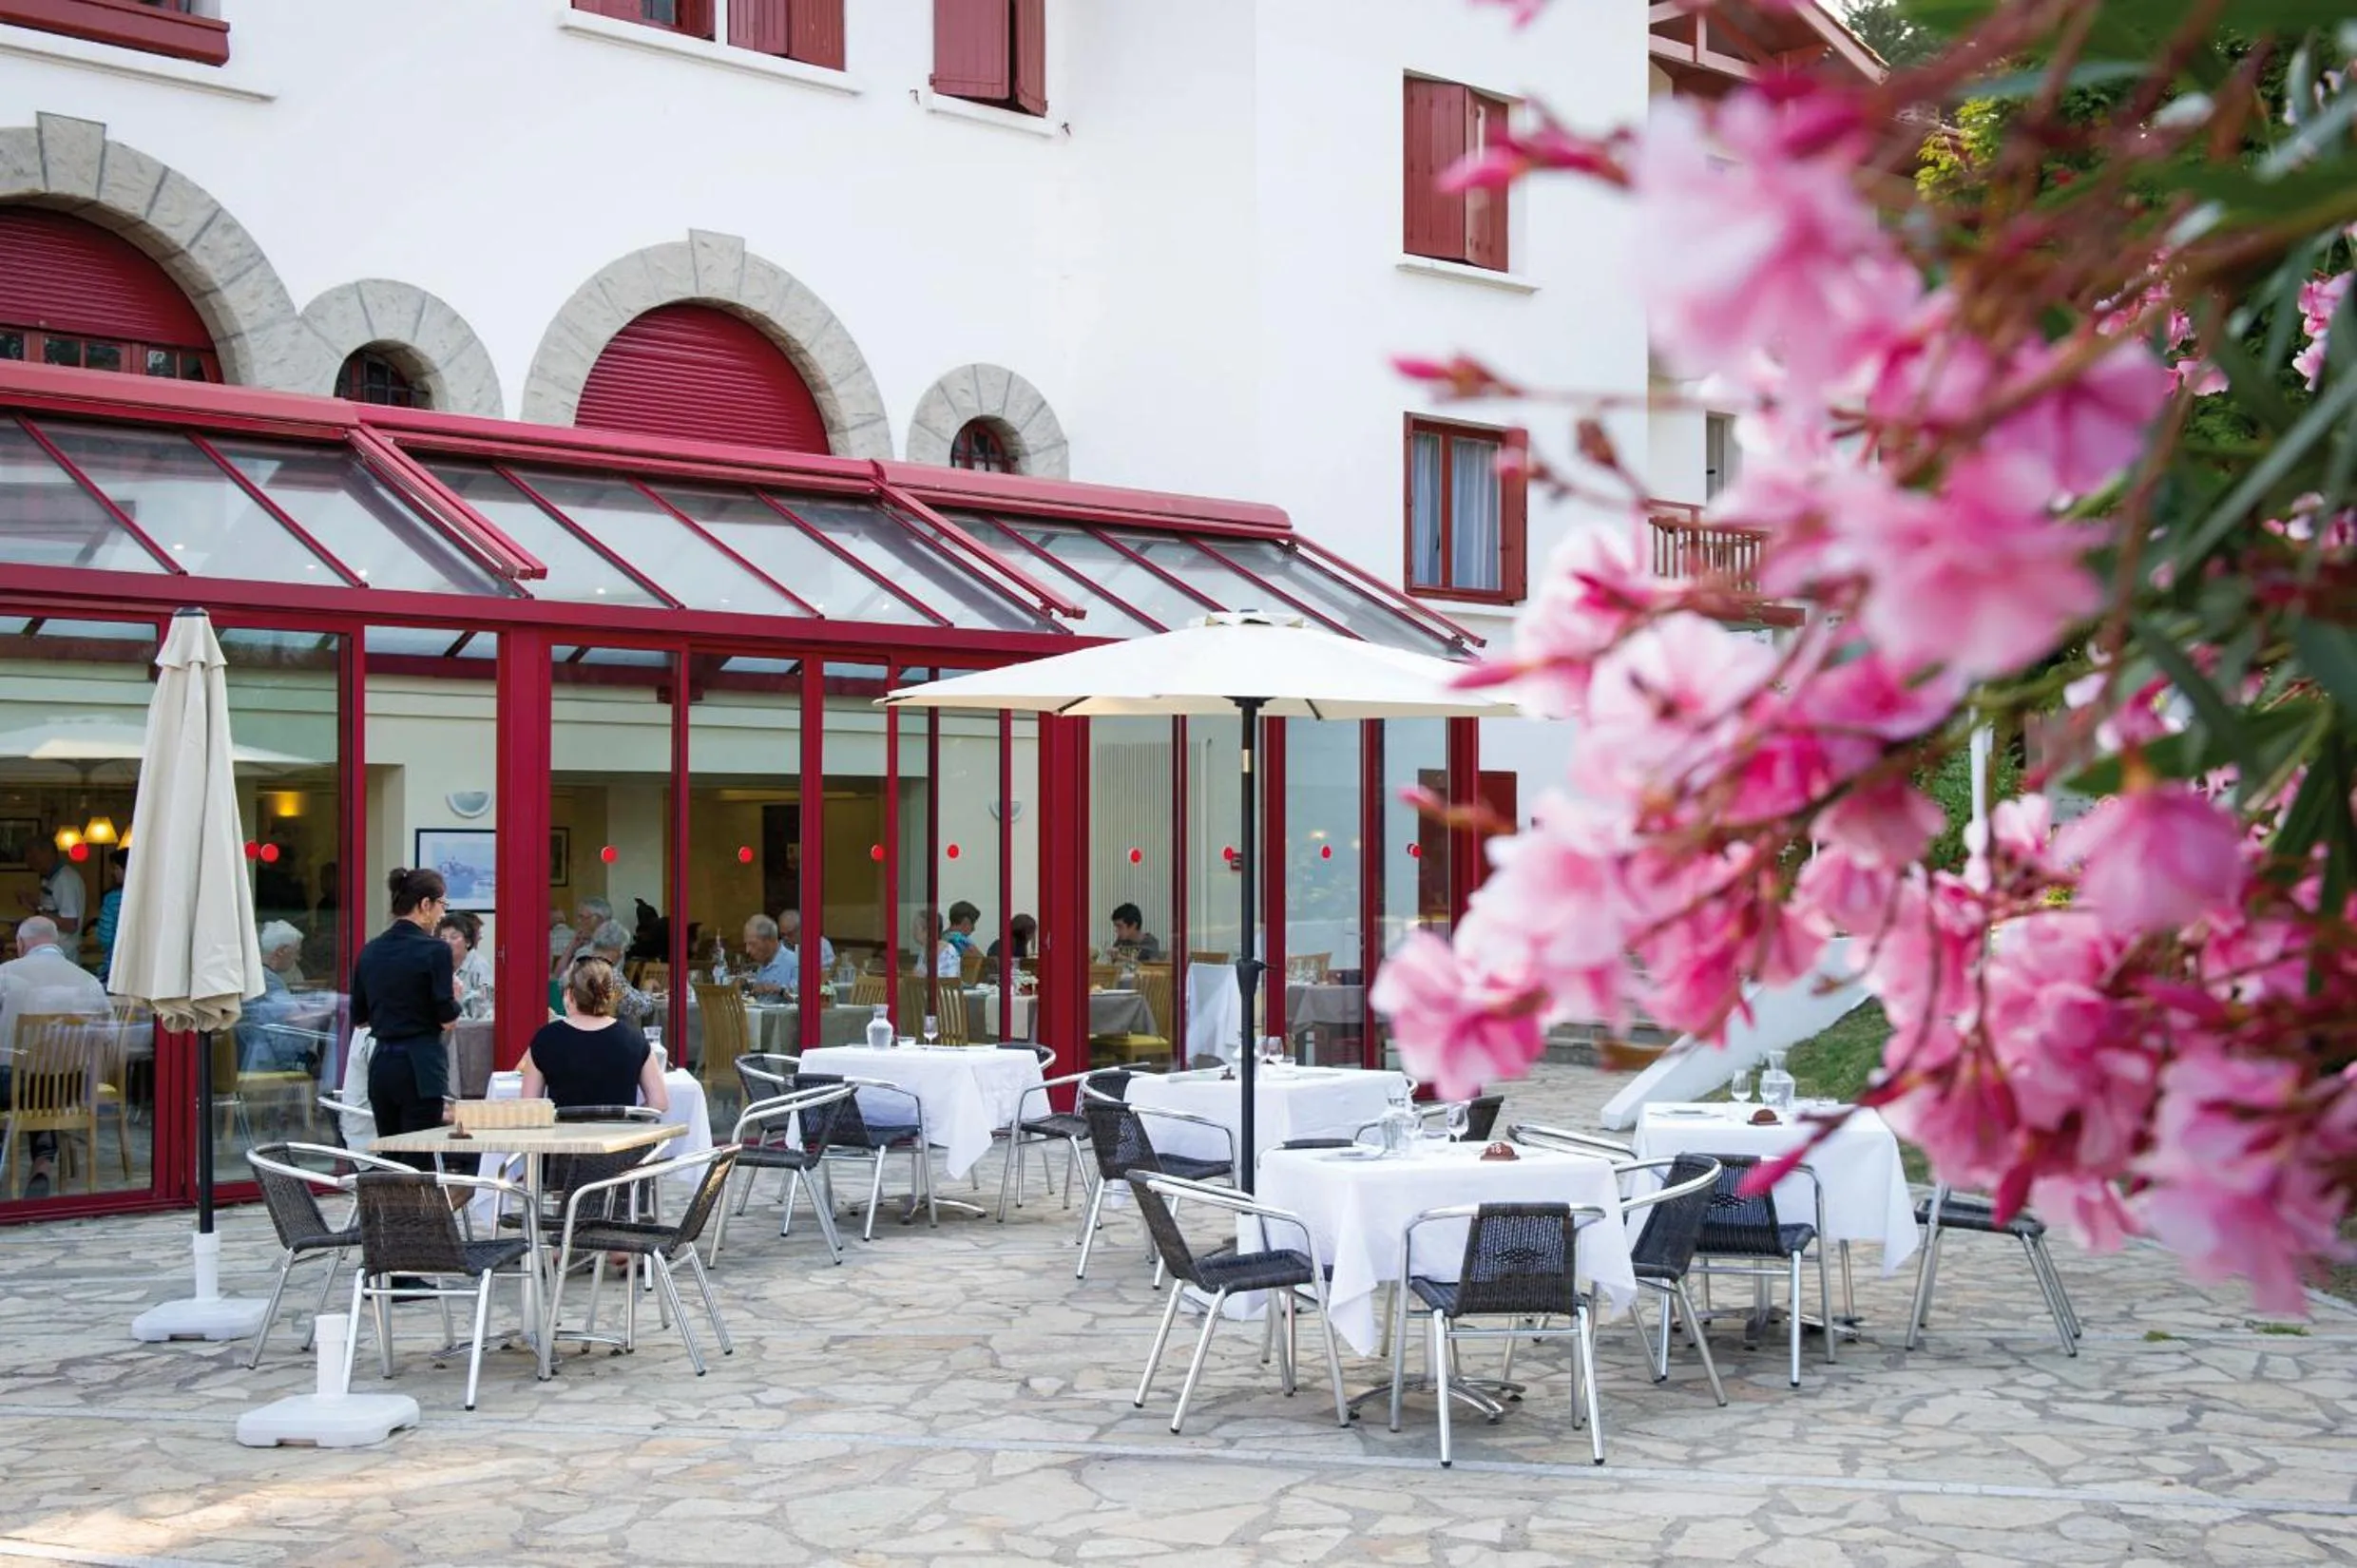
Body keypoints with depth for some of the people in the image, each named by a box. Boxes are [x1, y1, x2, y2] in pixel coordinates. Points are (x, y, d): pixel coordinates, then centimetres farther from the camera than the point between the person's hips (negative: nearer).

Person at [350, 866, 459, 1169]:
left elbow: (359, 1018, 14)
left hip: (381, 1065, 7)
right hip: (420, 1068, -7)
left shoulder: (370, 951, 8)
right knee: (418, 1164, -3)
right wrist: (454, 996, 8)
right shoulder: (434, 950, -12)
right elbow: (448, 1019, -11)